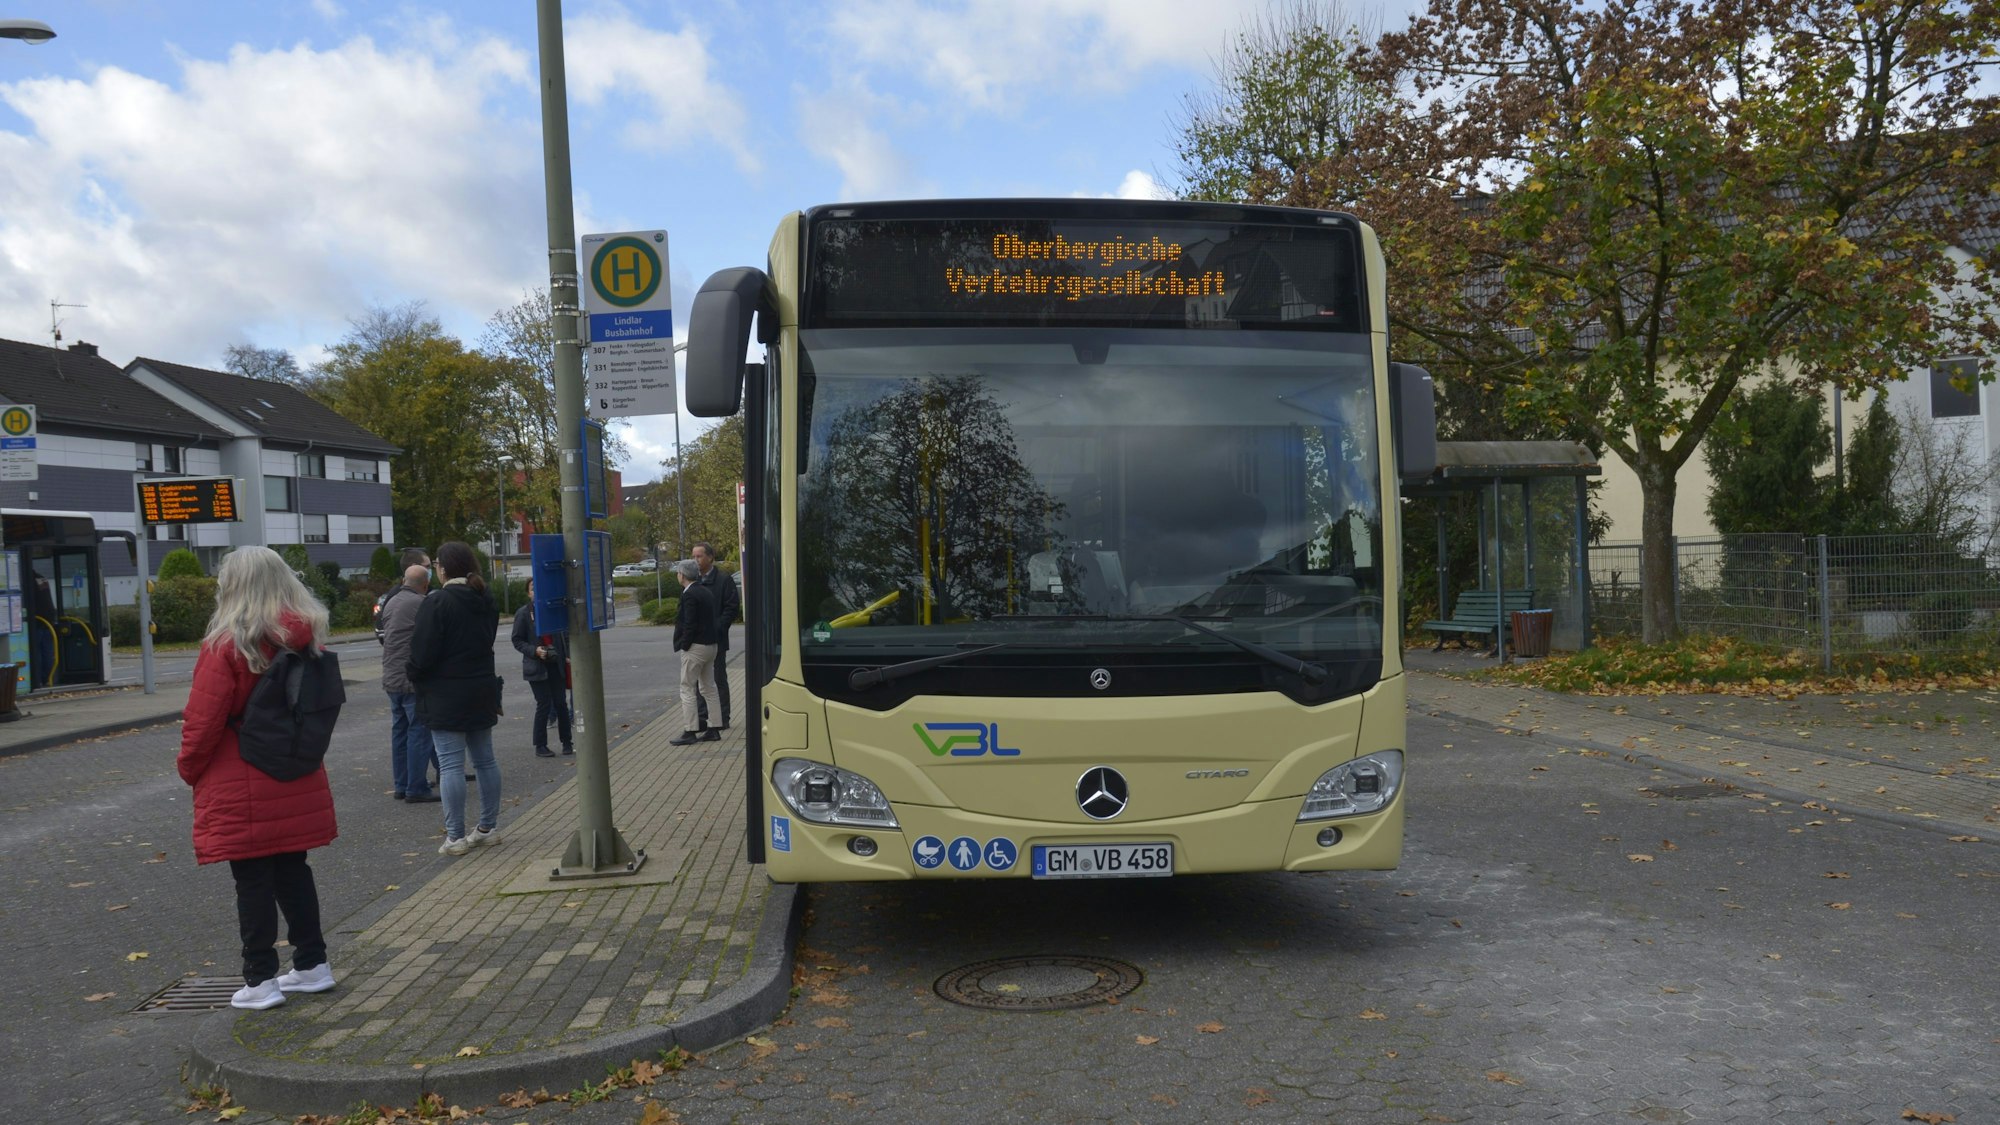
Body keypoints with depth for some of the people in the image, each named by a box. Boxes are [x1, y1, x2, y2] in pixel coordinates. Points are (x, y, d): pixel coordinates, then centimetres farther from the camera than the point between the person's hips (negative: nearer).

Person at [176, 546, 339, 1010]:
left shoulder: (227, 646, -16)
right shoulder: (306, 637, 3)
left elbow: (203, 720, -14)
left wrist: (190, 767, 3)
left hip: (242, 790, -6)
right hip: (298, 782, 6)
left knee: (253, 881, 2)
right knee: (293, 870, 16)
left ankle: (260, 980, 9)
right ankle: (312, 964, 23)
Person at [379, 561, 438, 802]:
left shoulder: (391, 602, 14)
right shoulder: (421, 604, -15)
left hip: (391, 678, 9)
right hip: (413, 679, -9)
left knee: (400, 731, 14)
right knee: (419, 732, -5)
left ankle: (401, 785, 18)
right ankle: (417, 789, -5)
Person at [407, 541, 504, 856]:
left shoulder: (436, 603, -16)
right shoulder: (484, 602, 8)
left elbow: (422, 653, -16)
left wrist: (415, 676, 2)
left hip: (446, 695, -7)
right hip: (482, 690, 8)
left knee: (451, 764, -3)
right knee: (485, 759, 13)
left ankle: (455, 837, 0)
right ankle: (488, 828, 21)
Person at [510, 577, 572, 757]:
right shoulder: (523, 613, -4)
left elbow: (564, 635, 11)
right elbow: (517, 641, -1)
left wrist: (567, 657, 1)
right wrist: (535, 651, -16)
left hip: (556, 664, 3)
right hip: (537, 666, -3)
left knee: (561, 703, 6)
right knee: (544, 704, -2)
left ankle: (566, 743, 16)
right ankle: (540, 746, 10)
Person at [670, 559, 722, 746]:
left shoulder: (689, 595, -16)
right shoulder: (707, 592, 11)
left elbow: (689, 625, -20)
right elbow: (717, 617, 13)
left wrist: (684, 646, -12)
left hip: (695, 647, -9)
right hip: (710, 645, 9)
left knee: (688, 690, -2)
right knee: (709, 688, 13)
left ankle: (690, 732, -1)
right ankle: (714, 729, 16)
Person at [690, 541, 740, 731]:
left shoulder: (724, 579, -5)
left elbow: (732, 608, -9)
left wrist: (716, 628, -16)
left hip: (716, 639, -5)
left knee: (719, 679, 2)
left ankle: (722, 719, 8)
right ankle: (701, 718, 16)